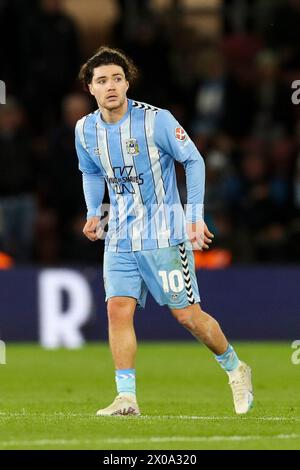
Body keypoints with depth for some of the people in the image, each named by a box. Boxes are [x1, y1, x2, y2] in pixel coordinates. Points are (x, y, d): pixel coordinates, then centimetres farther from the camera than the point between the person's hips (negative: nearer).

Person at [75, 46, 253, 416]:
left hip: (163, 234, -4)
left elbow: (193, 160, -4)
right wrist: (93, 213, 6)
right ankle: (126, 397, -7)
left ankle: (235, 368, 22)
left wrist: (195, 215, -9)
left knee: (187, 315, -2)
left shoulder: (156, 120, -14)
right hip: (120, 238, 4)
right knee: (118, 309, -9)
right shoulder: (85, 130, 1)